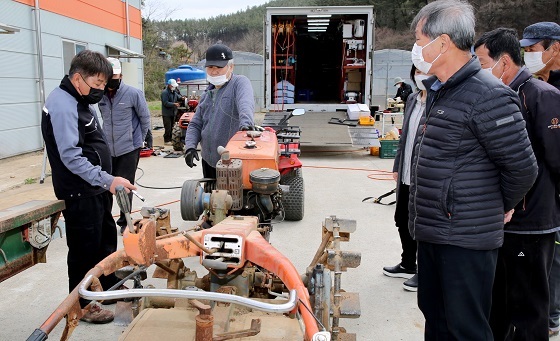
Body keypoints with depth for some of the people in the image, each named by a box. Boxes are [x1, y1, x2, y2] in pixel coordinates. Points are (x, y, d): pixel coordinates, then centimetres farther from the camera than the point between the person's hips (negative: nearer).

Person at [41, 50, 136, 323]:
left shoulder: (79, 101, 12)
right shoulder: (62, 105, -20)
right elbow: (71, 156, -27)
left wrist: (105, 183, 19)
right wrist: (107, 180, -33)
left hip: (94, 188, 10)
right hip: (79, 192, -10)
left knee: (106, 237, 20)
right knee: (84, 247, 2)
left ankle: (111, 286, 38)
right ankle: (80, 304, 19)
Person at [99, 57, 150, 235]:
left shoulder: (133, 93, -12)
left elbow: (145, 117, -1)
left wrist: (139, 139, 6)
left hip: (129, 148, -4)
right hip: (108, 149, 4)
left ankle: (124, 221, 19)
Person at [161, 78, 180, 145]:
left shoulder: (174, 92, 15)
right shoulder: (165, 92, -13)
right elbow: (166, 103, -20)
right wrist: (174, 104, -31)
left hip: (173, 113, 9)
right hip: (166, 114, -9)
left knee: (172, 127, 14)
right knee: (168, 128, -9)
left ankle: (170, 139, 23)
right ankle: (166, 140, -1)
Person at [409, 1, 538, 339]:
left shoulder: (488, 96, -19)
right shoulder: (440, 92, 12)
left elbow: (523, 169, -16)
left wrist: (500, 207, 1)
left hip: (466, 241, -9)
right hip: (432, 232, 9)